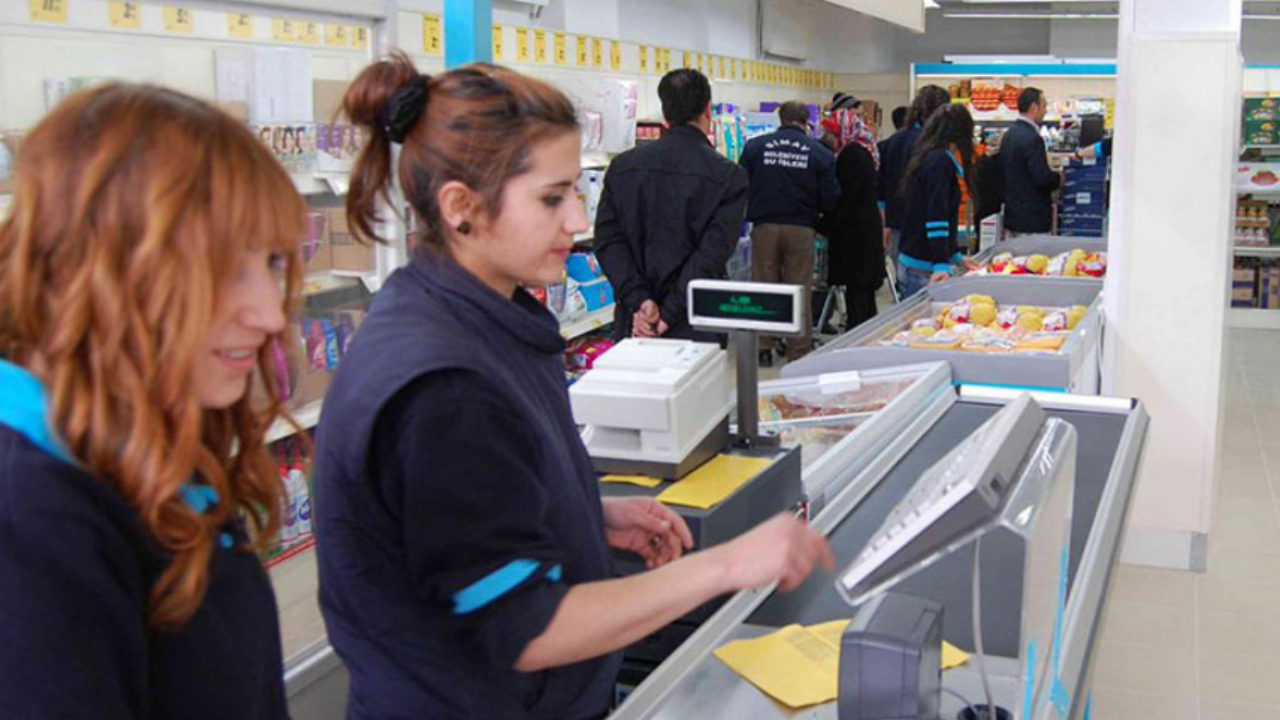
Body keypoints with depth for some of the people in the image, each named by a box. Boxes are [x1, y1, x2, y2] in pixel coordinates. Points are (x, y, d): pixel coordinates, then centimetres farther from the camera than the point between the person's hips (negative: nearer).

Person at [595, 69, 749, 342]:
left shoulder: (621, 166, 4)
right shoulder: (729, 176, -6)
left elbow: (608, 240, -3)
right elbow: (711, 255, -14)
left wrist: (639, 301, -9)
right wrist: (668, 317, -14)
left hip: (633, 325, 3)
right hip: (695, 330, -3)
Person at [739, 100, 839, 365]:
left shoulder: (755, 147, -2)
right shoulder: (820, 153, -3)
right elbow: (829, 199, -1)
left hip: (764, 226, 1)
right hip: (801, 229, 0)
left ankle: (763, 348, 13)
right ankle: (799, 351, 10)